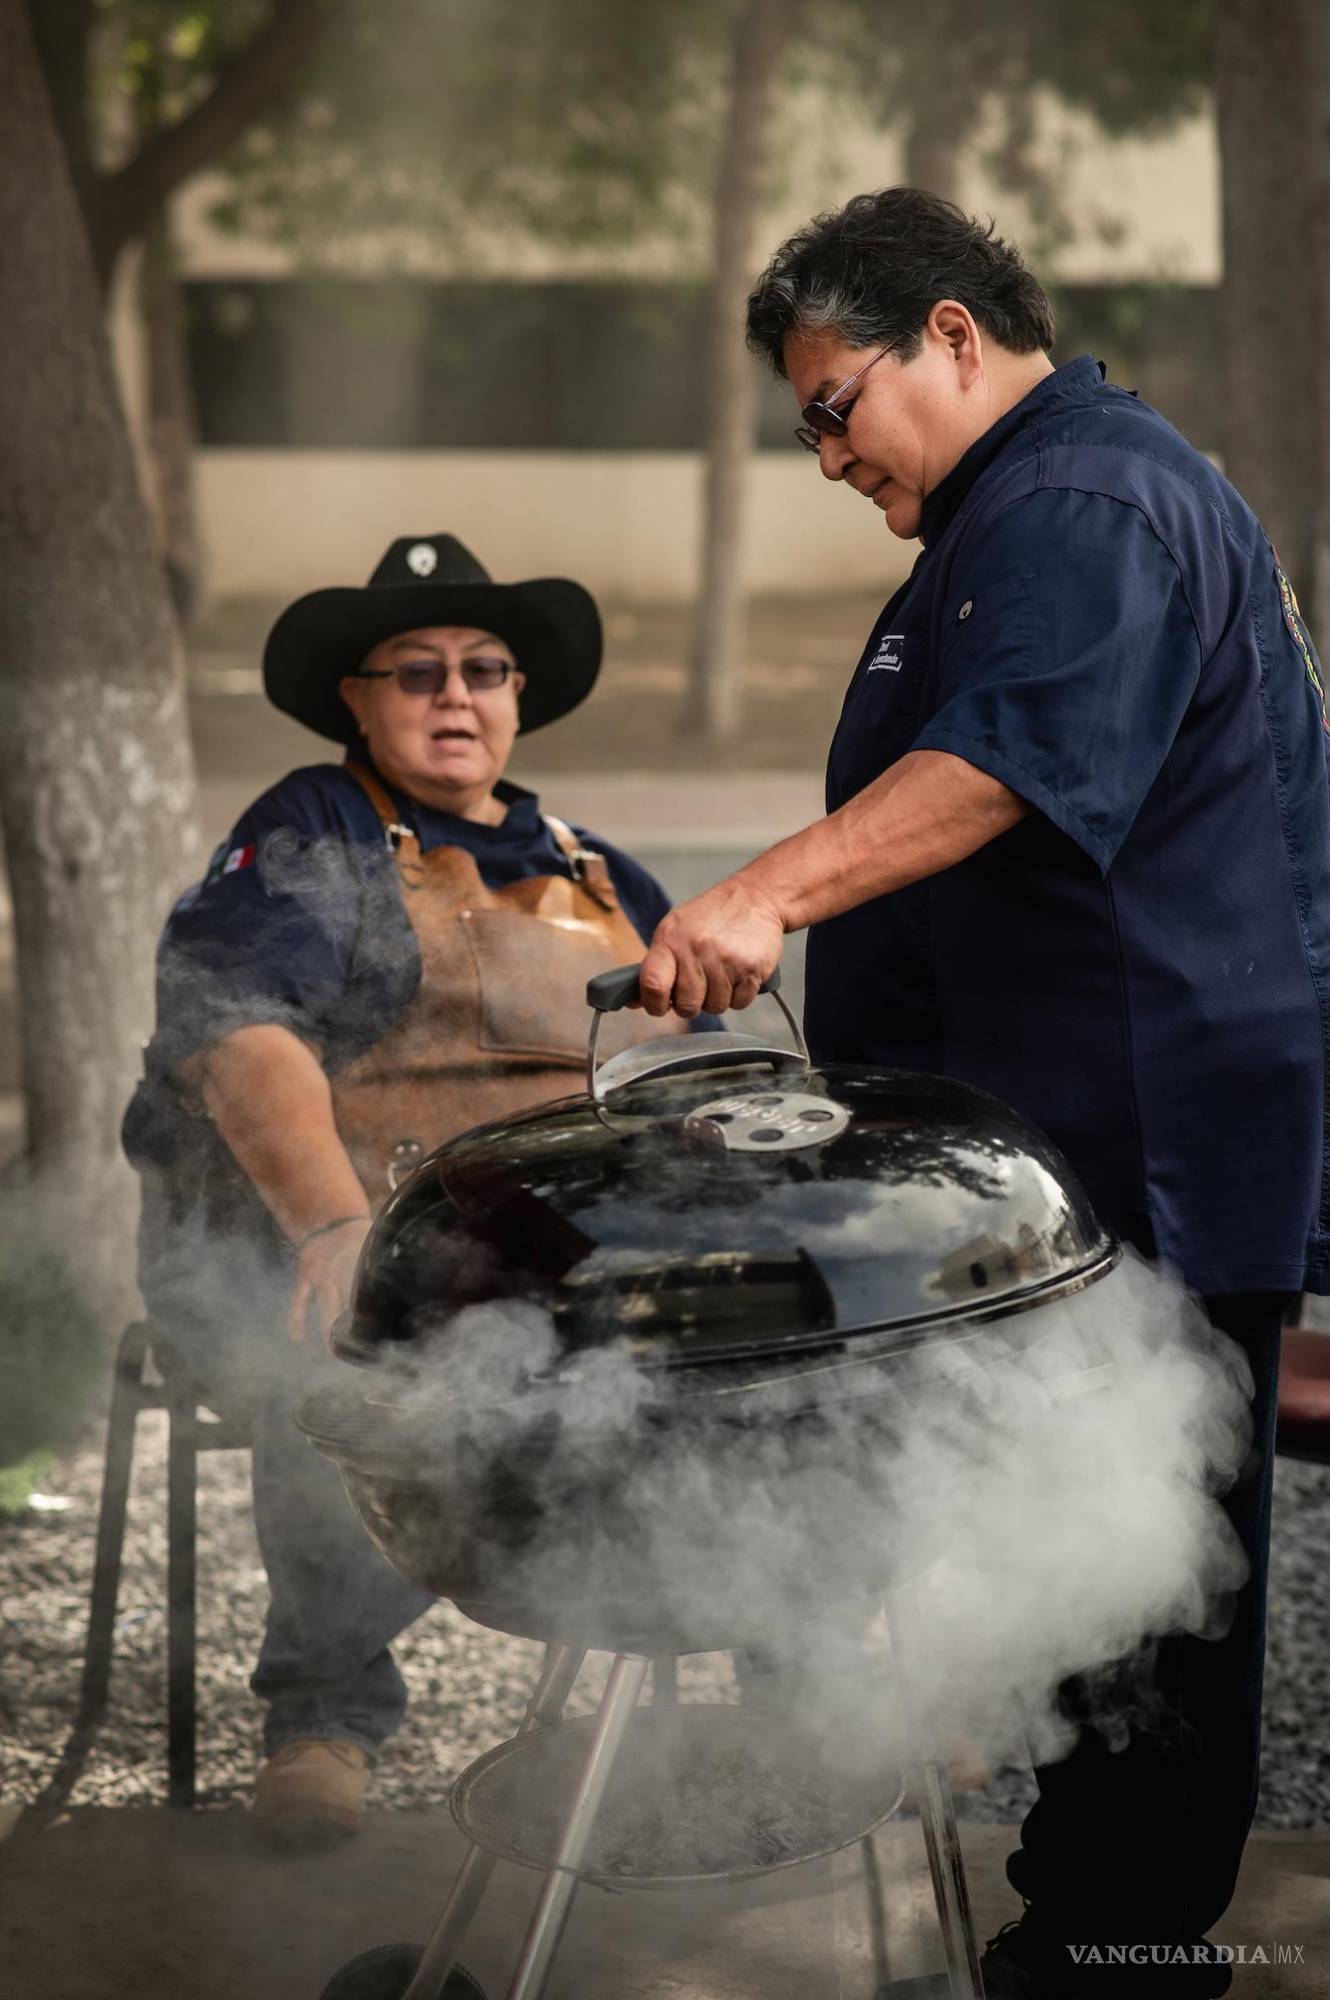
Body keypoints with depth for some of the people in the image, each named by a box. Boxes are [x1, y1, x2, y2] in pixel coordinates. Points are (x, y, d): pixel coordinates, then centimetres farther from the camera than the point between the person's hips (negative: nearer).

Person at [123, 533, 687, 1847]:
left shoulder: (596, 877, 26)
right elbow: (231, 1017, -9)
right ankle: (327, 1711, -16)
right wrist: (335, 1222, -26)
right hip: (317, 1244, -4)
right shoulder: (312, 837, 10)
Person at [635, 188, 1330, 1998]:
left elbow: (1004, 759, -28)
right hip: (1066, 1140, 11)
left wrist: (773, 894, -37)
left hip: (1149, 1151, -11)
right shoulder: (1017, 510, 24)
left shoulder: (1089, 504, -12)